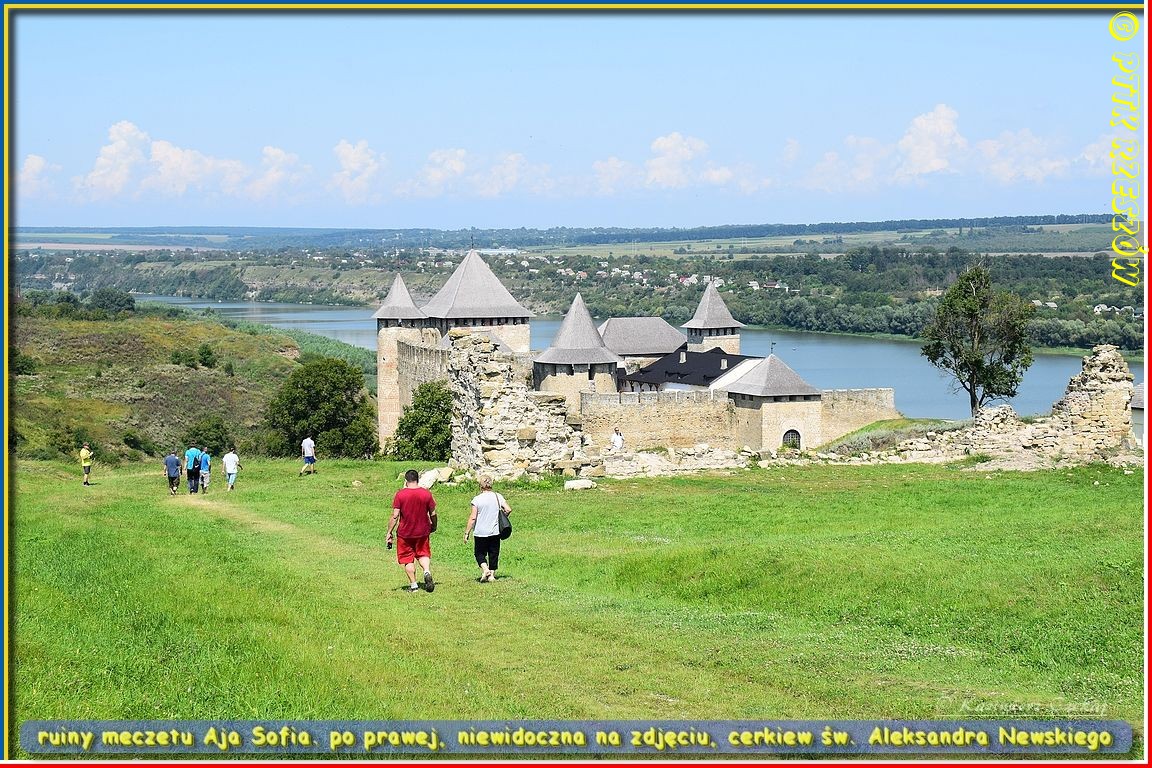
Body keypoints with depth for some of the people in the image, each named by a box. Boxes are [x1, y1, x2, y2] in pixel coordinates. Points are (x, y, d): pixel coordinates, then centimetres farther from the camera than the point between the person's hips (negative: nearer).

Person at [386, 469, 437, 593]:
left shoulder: (400, 494, -10)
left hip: (404, 533, -2)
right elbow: (433, 513, 2)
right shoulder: (426, 493, -4)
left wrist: (389, 532, -4)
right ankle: (427, 571, -9)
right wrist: (433, 526, 21)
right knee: (423, 554, 18)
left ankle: (413, 584, 10)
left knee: (408, 559, 10)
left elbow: (395, 516, -12)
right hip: (423, 531, 2)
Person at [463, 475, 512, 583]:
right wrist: (501, 518, 16)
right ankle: (492, 575, 11)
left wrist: (466, 533, -4)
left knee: (480, 553, 10)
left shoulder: (477, 500, -11)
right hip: (495, 531, 3)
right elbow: (508, 510, -4)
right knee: (494, 553, 13)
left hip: (481, 532, -3)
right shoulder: (498, 497, -1)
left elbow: (473, 518, -11)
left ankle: (485, 569, -11)